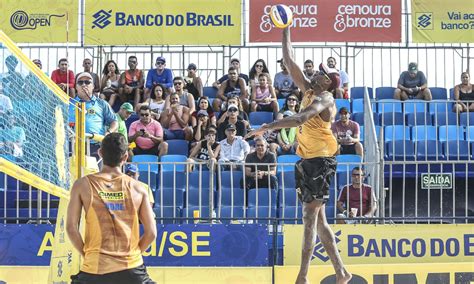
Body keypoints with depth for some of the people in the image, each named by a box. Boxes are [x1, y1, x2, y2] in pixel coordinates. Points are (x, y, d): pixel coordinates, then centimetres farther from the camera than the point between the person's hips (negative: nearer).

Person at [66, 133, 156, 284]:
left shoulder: (83, 185, -1)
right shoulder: (137, 188, 1)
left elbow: (71, 228, -4)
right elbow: (151, 233, 2)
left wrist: (86, 254, 10)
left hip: (95, 269, 0)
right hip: (131, 269, 1)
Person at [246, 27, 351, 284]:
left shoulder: (325, 99, -12)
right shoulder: (309, 92, 13)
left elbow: (300, 119, -29)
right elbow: (290, 63, 16)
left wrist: (267, 127, -33)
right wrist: (285, 33, 14)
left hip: (320, 161, -9)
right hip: (308, 160, 9)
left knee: (310, 217, -10)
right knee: (317, 219, 10)